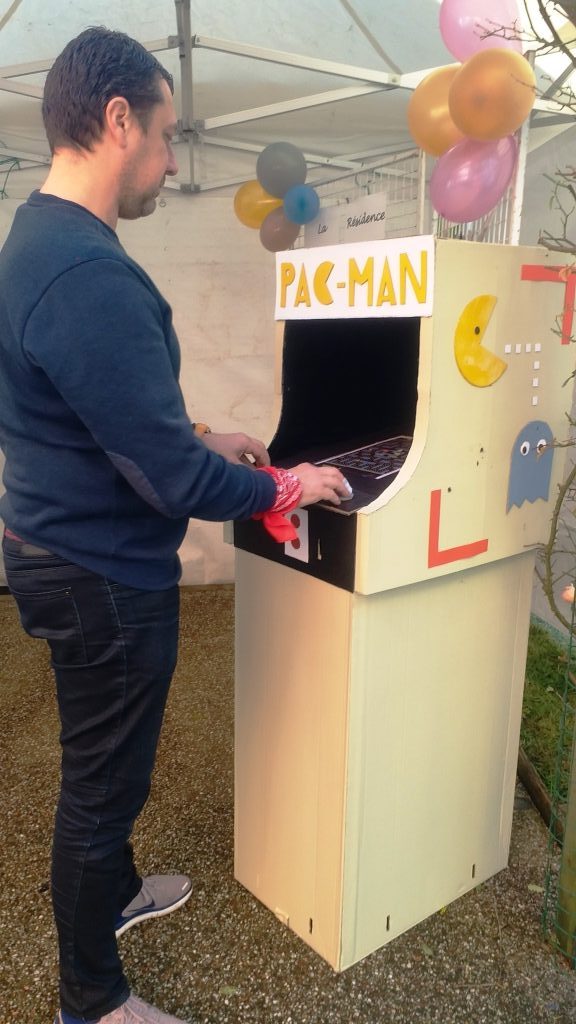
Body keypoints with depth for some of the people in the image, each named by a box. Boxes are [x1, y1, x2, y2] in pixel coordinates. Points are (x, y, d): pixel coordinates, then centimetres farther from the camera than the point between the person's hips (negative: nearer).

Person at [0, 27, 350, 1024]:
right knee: (102, 780, 10)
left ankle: (113, 893, 52)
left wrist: (206, 442, 12)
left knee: (103, 761, 27)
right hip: (104, 577, -10)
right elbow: (174, 480, -26)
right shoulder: (91, 273, -27)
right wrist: (284, 487, -11)